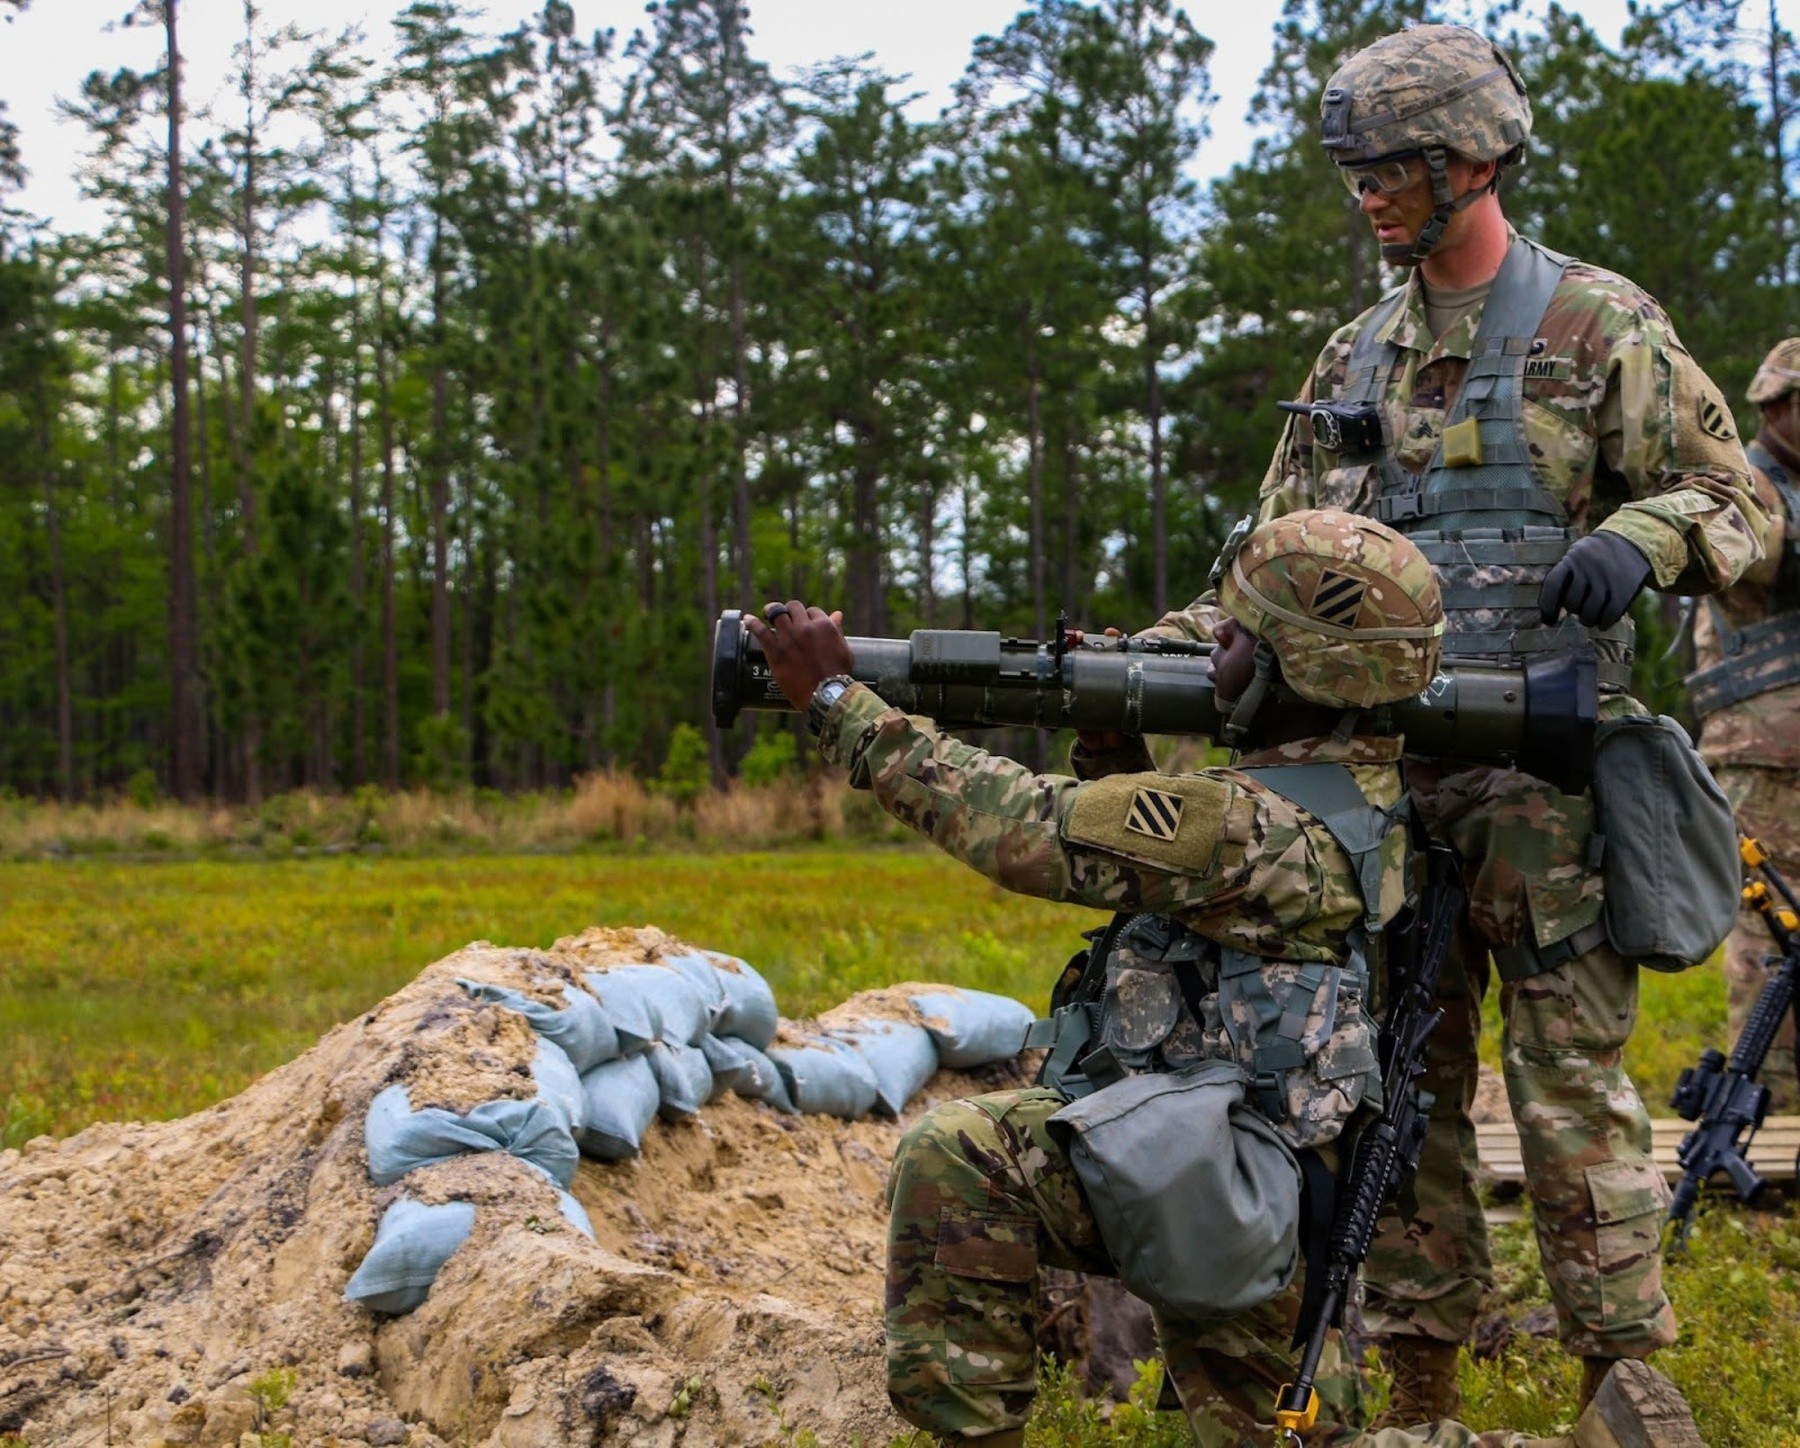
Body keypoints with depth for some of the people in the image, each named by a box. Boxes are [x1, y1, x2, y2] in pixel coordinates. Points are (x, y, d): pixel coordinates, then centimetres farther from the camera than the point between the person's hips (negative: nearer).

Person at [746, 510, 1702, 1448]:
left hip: (1216, 1184, -10)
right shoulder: (1358, 799, 9)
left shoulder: (1268, 826, -22)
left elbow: (1025, 832, -19)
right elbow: (1129, 834, 21)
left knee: (951, 1157, -24)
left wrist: (835, 699, -12)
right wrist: (1106, 732, 4)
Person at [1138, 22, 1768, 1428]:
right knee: (1404, 1083, 7)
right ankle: (1420, 1391, 15)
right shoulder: (1355, 360, 16)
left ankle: (1623, 1391, 5)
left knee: (1572, 1088, -4)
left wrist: (1637, 539, -22)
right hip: (1384, 766, 6)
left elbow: (1737, 503, -1)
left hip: (1542, 768, -5)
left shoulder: (1596, 324, 1)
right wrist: (1159, 652, -1)